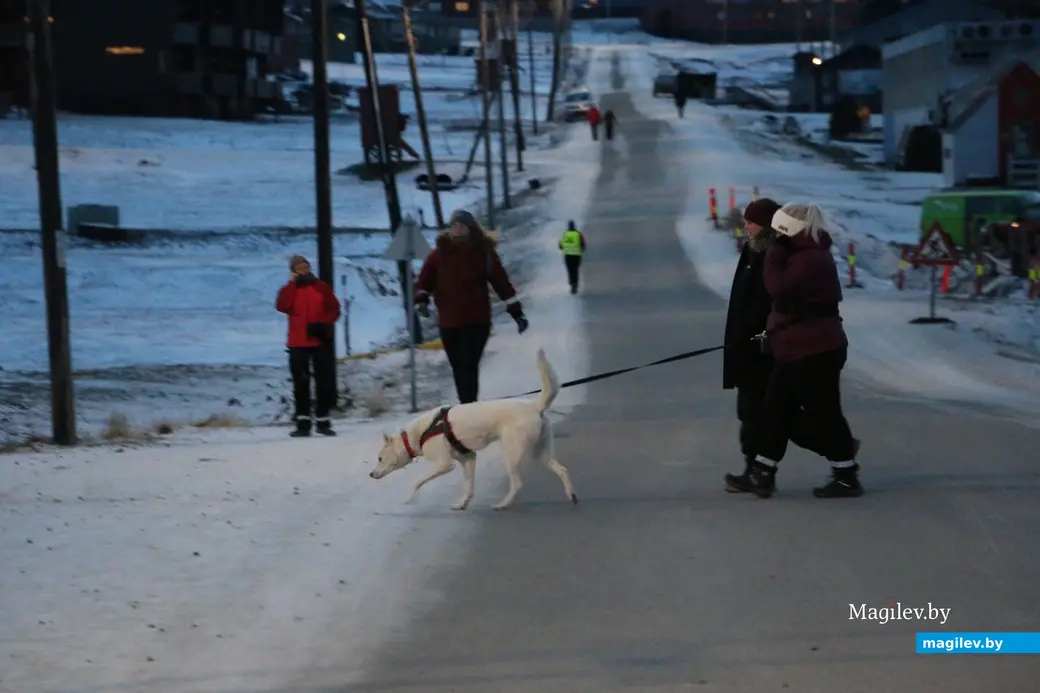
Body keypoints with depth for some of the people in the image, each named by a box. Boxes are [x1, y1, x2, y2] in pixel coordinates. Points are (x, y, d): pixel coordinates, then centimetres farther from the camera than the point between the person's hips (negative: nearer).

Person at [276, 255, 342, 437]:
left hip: (321, 342, 0)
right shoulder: (289, 290, 6)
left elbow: (334, 309, 5)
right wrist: (293, 284, -13)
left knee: (324, 381, 2)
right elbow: (282, 306, -14)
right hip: (298, 343, 0)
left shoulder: (321, 287, 6)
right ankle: (303, 423, 3)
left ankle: (323, 420, 10)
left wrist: (323, 324, -12)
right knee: (301, 383, 1)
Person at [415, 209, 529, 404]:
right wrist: (421, 299, -14)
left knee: (468, 367, -14)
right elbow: (425, 279, 5)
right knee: (458, 369, 12)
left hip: (476, 320, -3)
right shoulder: (440, 253, 1)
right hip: (448, 322, 3)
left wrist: (516, 311, 1)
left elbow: (501, 282, 0)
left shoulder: (484, 252, -3)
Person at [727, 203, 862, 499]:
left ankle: (847, 477, 6)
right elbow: (788, 292, 21)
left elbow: (779, 287, -26)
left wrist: (775, 252, -18)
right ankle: (762, 475, 13)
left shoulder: (812, 260, -19)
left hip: (814, 352, -11)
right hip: (798, 350, 11)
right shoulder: (804, 255, 15)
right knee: (777, 409, 10)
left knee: (822, 412, -3)